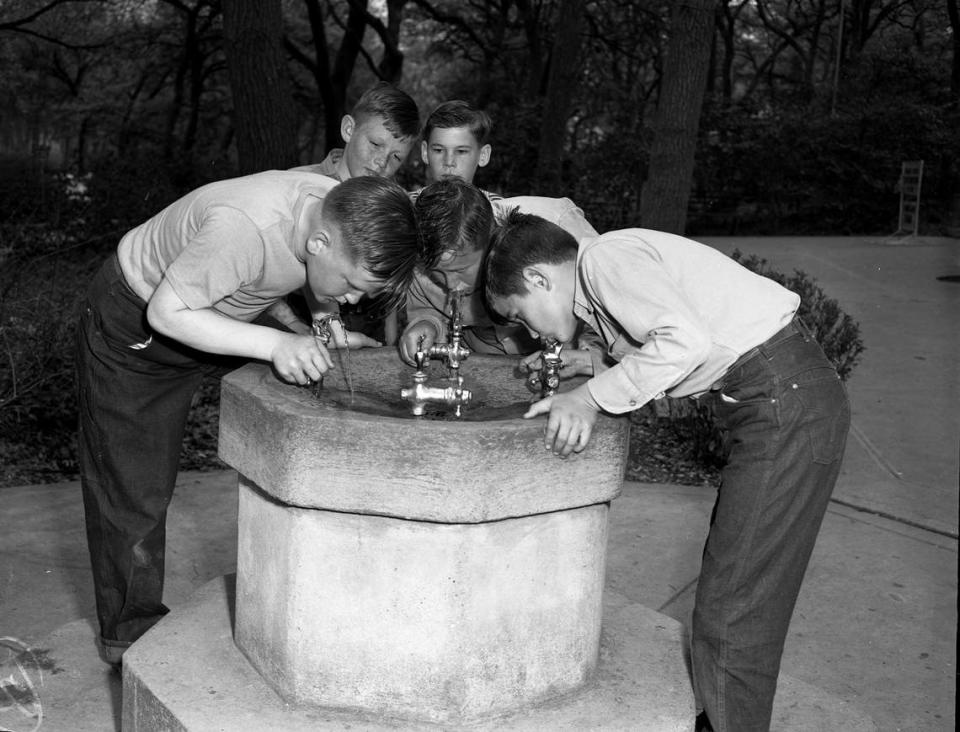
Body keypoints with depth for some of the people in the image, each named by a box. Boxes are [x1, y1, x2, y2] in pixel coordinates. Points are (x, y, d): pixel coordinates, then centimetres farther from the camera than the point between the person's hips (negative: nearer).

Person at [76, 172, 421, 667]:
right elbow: (167, 312, -32)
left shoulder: (344, 215, -20)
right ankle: (129, 634, 20)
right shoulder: (242, 228, -43)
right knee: (135, 485, 0)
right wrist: (274, 344, -42)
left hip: (223, 316, 6)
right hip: (133, 324, -6)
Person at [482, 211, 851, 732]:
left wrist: (595, 395, -16)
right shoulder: (600, 284, 20)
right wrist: (588, 374, 14)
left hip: (786, 402, -10)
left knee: (731, 614, -4)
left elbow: (687, 339, -24)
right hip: (786, 397, 10)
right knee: (728, 586, 17)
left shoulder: (603, 256, -9)